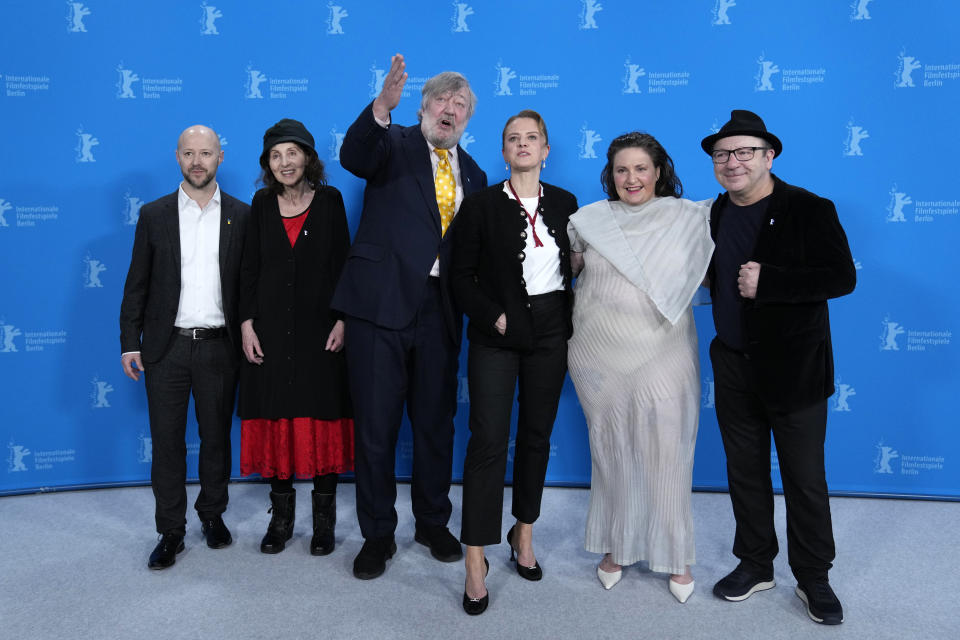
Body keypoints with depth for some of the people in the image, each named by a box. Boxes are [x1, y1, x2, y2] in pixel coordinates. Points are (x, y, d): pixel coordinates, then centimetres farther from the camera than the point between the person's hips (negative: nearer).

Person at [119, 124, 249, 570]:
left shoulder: (242, 216, 2)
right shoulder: (154, 214, 5)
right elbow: (136, 284, 5)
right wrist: (130, 342, 0)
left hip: (219, 347, 0)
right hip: (166, 347, 1)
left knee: (217, 436, 11)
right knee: (167, 441, 6)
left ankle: (212, 514, 30)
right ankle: (171, 530, 19)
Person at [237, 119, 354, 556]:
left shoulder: (329, 201, 1)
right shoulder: (262, 204, 7)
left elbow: (342, 264, -1)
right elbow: (249, 269, 7)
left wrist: (342, 319, -9)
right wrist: (246, 323, 0)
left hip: (319, 330, -2)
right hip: (271, 330, 2)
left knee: (322, 422, 3)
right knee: (275, 421, 6)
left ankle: (324, 521, 16)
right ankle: (281, 517, 21)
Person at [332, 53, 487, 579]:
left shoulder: (472, 175, 16)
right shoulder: (394, 145, 4)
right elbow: (354, 156, -20)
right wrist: (382, 105, -36)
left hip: (439, 310, 4)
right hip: (381, 301, -3)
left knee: (436, 422, 13)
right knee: (375, 426, 4)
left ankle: (433, 522, 32)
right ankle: (377, 534, 22)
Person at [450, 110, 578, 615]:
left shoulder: (564, 204, 7)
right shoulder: (481, 204, -2)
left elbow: (573, 268, 10)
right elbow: (461, 275, -3)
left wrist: (569, 325, 0)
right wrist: (493, 317, -12)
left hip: (550, 331, 3)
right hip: (498, 334, -3)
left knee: (536, 436, 11)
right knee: (488, 440, -6)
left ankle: (523, 533, 29)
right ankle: (475, 561, 1)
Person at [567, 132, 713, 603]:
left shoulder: (687, 218, 1)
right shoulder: (590, 220, 4)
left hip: (663, 358, -1)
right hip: (600, 360, 1)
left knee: (667, 454, 3)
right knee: (610, 453, 11)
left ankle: (675, 554, 23)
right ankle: (615, 546, 30)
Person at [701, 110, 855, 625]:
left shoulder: (809, 210, -11)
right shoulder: (715, 213, 5)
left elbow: (842, 276, -17)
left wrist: (768, 282, -24)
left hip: (794, 369, -5)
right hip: (733, 366, 5)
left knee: (805, 481, 7)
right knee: (744, 472, 15)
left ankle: (813, 579, 26)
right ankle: (755, 564, 32)